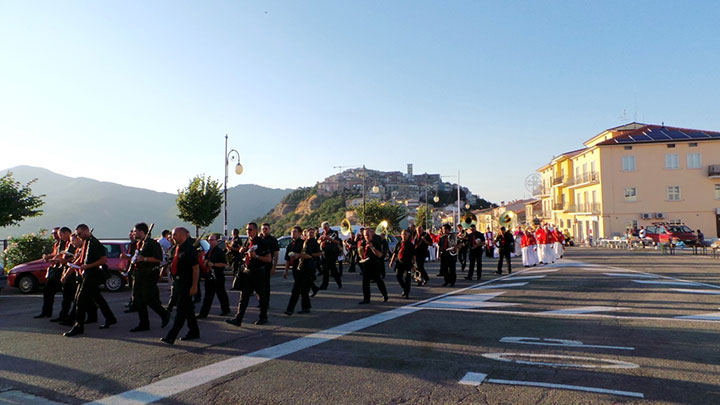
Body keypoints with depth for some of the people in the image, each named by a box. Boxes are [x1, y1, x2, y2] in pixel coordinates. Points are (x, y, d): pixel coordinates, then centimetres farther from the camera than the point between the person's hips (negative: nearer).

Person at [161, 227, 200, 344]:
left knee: (181, 310, -5)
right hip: (178, 282, 9)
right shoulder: (178, 248, 12)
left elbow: (196, 268, -19)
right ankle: (194, 332, 27)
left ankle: (171, 337, -4)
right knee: (187, 309, 16)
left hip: (186, 284, -9)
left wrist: (194, 286, -21)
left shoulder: (189, 249, -16)